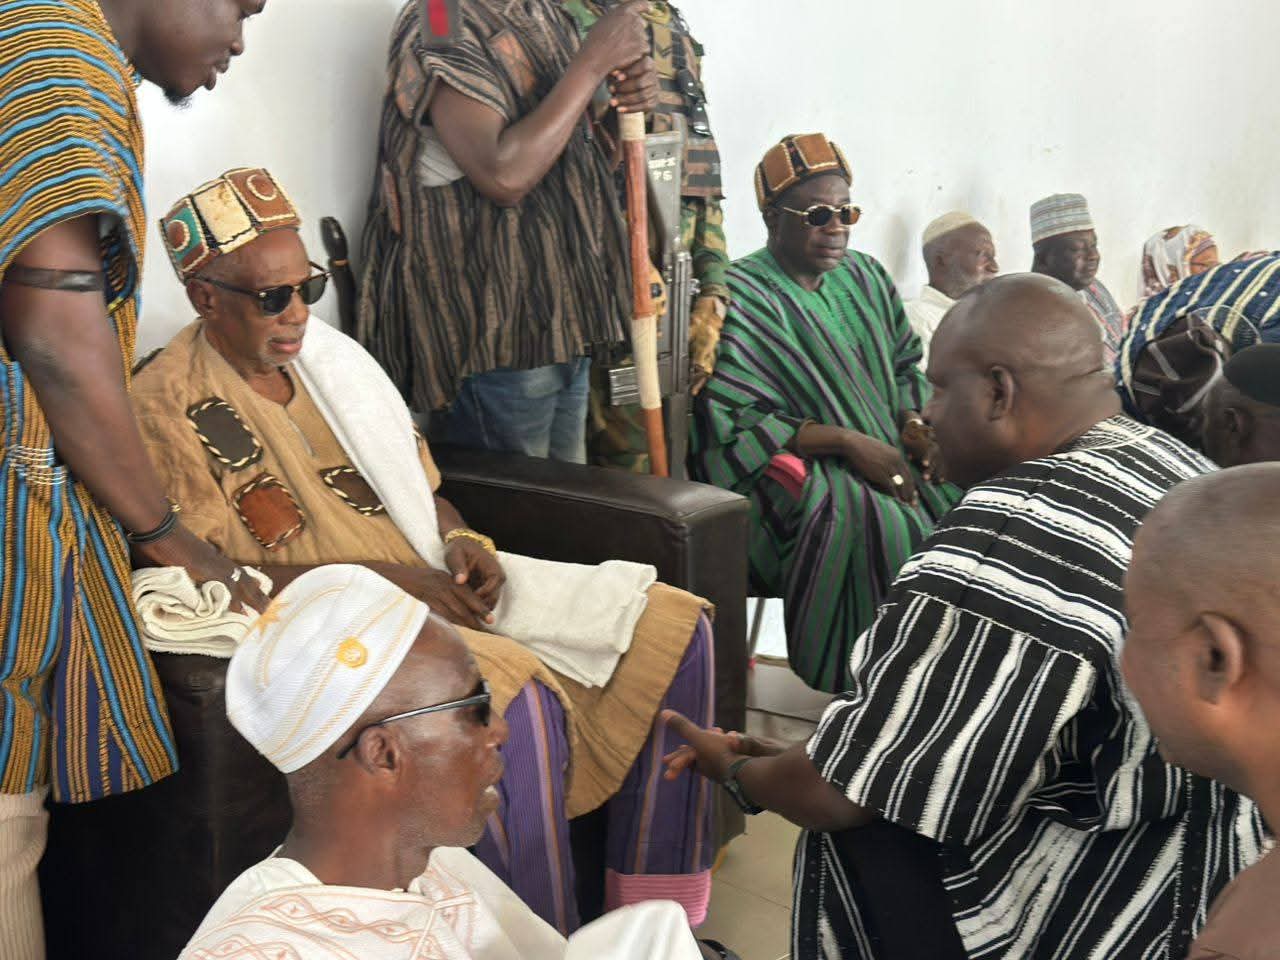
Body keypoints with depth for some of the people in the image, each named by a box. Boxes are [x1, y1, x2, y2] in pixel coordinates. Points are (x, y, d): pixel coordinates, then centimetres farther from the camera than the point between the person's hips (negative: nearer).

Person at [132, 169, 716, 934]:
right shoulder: (166, 406, -8)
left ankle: (657, 918, -1)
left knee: (673, 626, -5)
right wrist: (376, 577, -20)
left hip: (434, 584, 8)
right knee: (516, 700, -36)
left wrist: (462, 542, -1)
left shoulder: (329, 354, 14)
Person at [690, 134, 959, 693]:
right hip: (786, 464, -7)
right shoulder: (742, 299, -9)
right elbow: (731, 423, -16)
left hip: (883, 450, 7)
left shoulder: (865, 277, 16)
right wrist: (846, 442, -20)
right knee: (861, 517, -35)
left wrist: (914, 423, -2)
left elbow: (906, 364, 22)